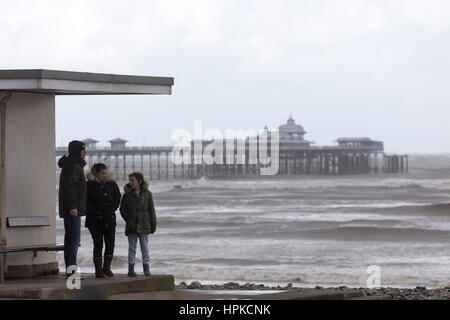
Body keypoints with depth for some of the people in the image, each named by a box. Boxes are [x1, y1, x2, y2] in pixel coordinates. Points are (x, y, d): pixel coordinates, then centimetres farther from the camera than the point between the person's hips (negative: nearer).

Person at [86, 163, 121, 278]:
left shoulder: (112, 184, 5)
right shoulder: (90, 185, -6)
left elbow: (117, 198, 15)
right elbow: (86, 201, -6)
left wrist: (112, 209, 4)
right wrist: (94, 211, -12)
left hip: (109, 218, 3)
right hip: (95, 220, -3)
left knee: (110, 243, -1)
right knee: (98, 244, 0)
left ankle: (107, 267, 13)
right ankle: (98, 270, 6)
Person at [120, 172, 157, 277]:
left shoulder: (147, 194, 2)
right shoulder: (127, 195, 3)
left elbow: (151, 210, 4)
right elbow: (123, 209, 3)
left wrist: (153, 225, 2)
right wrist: (129, 220, -9)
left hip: (144, 226, 0)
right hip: (132, 226, 0)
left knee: (145, 248, 4)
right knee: (132, 248, 4)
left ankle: (146, 268, 9)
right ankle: (131, 268, 8)